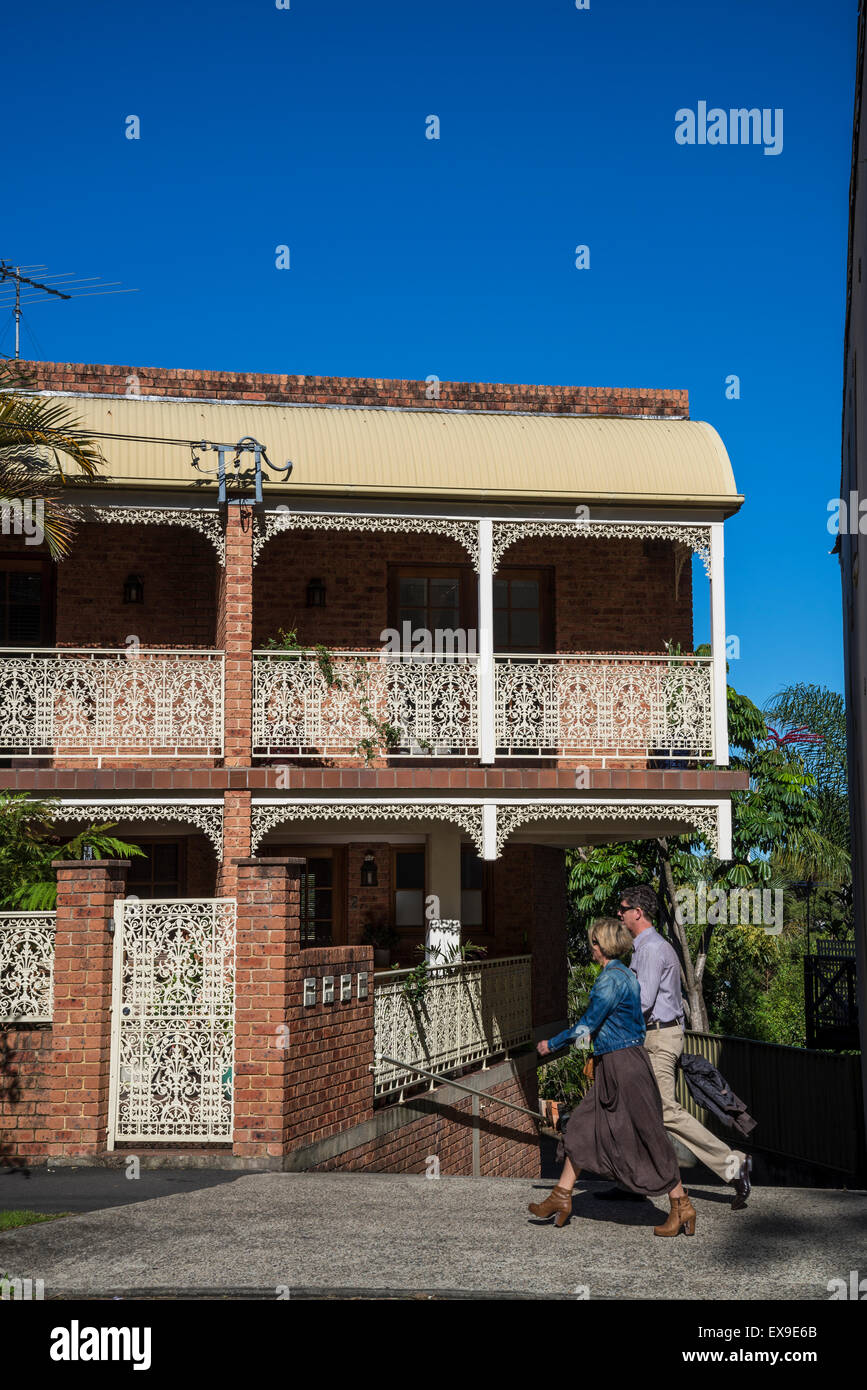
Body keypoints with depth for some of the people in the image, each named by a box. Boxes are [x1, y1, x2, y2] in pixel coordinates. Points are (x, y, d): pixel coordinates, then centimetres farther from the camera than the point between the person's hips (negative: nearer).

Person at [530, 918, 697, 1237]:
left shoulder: (611, 979, -17)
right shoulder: (624, 976, 12)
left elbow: (588, 1025, -16)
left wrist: (552, 1044, -5)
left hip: (624, 1065, -10)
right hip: (610, 1068, 10)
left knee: (648, 1137, -3)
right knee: (581, 1128, 10)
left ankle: (681, 1207, 6)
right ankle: (561, 1199, 15)